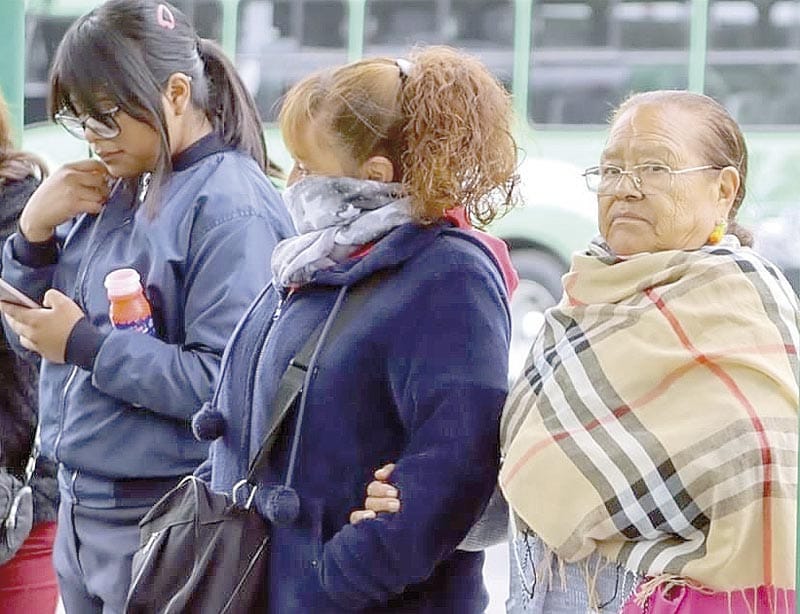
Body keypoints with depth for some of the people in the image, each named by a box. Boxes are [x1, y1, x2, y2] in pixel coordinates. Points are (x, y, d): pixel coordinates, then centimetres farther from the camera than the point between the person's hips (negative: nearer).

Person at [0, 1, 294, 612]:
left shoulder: (230, 209, -16)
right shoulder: (113, 190, 9)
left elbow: (228, 382, -24)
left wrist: (84, 344, -21)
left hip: (165, 528, -8)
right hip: (81, 509, 8)